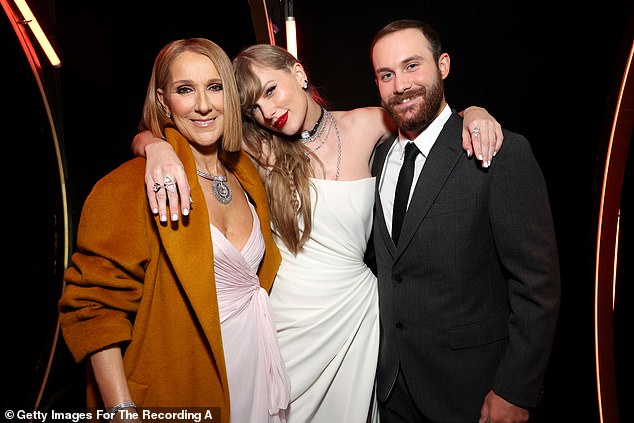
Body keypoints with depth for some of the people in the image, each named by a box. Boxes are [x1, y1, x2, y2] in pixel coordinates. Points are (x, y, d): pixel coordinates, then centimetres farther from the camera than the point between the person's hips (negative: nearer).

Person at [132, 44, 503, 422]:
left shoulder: (364, 126, -4)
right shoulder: (258, 147, -7)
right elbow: (145, 138, -6)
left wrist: (471, 112, -6)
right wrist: (157, 146, -28)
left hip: (354, 311, 1)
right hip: (286, 320, 0)